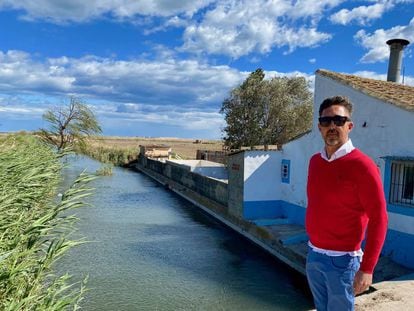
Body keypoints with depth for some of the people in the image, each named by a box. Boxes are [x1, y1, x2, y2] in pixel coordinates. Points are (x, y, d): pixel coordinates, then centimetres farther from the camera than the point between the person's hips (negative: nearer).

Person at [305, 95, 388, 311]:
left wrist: (366, 268, -17)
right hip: (313, 255, 6)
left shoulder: (361, 165, -16)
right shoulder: (314, 161, 3)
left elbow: (378, 219, -16)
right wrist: (313, 248, 14)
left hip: (341, 260, -6)